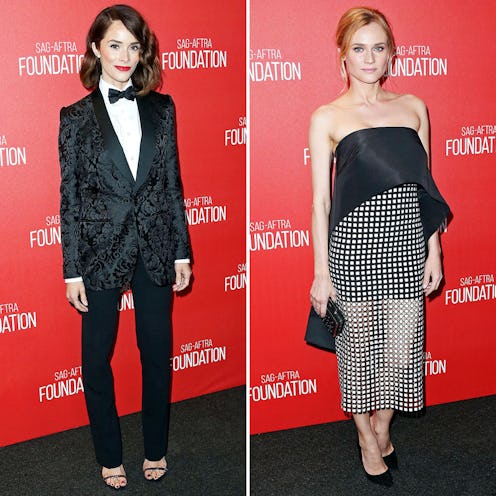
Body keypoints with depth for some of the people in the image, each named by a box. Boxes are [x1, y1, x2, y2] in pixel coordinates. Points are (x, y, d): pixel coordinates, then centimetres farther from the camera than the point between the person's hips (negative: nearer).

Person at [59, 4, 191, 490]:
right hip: (101, 250, -1)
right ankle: (110, 457, 28)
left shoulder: (161, 108, 3)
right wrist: (72, 271, -4)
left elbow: (172, 184, 6)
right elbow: (70, 198, -2)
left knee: (157, 354, 11)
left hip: (154, 249, 2)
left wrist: (181, 252, 4)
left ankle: (156, 449, 31)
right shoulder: (76, 117, -2)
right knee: (97, 359, 8)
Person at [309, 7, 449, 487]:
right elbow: (320, 201, -3)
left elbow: (425, 187, 11)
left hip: (407, 241, 3)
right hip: (353, 244, -3)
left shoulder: (413, 107, 8)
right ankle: (367, 438, 31)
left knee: (403, 346, 8)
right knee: (360, 343, 9)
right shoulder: (327, 118, -2)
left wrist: (433, 251, 8)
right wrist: (322, 272, -5)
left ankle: (383, 427, 34)